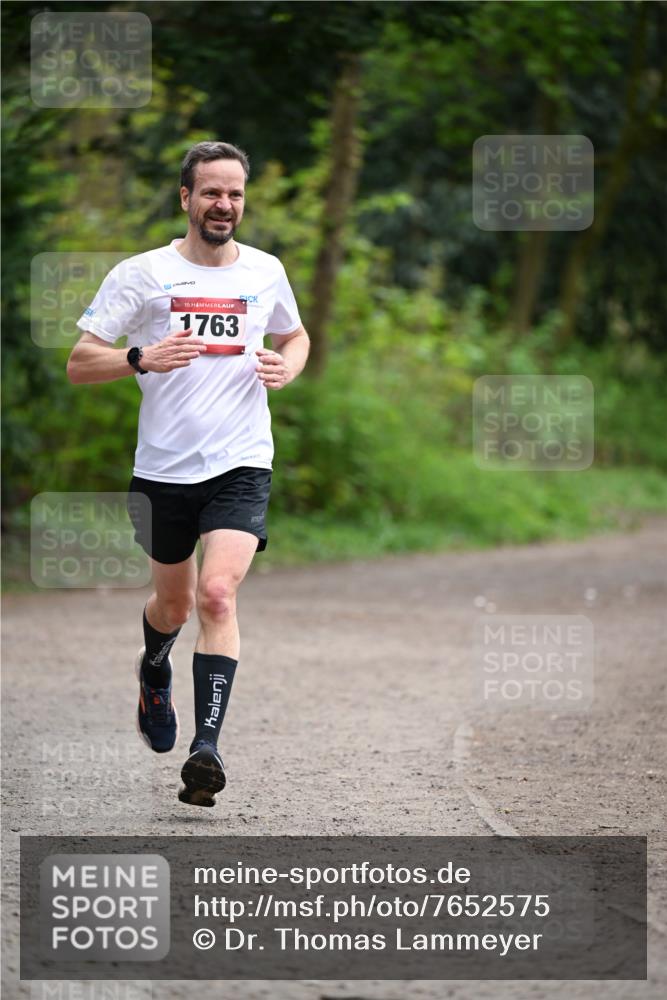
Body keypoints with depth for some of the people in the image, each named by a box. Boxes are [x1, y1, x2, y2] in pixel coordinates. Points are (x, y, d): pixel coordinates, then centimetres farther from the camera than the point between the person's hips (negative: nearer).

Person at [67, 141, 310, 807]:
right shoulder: (141, 274, -2)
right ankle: (154, 673, 52)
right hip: (163, 469, 0)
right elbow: (78, 364, -3)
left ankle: (206, 749, -22)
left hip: (240, 465, 0)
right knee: (173, 602, 16)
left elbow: (295, 335, 27)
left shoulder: (265, 271, 7)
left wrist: (287, 367, 3)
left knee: (217, 595, -19)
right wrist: (143, 359, -22)